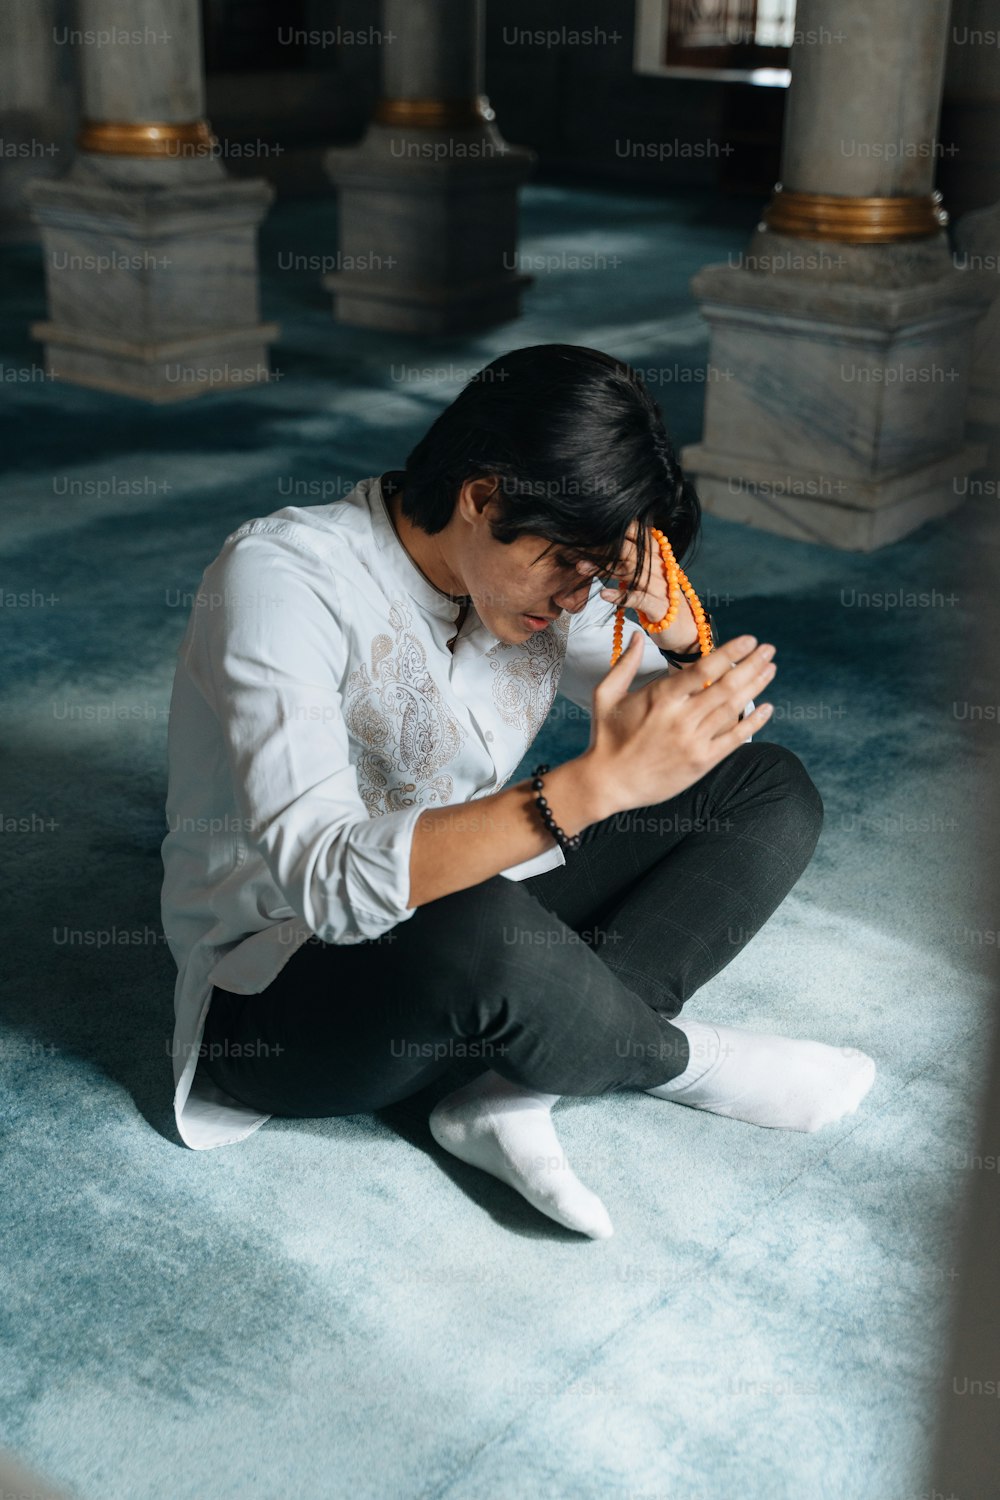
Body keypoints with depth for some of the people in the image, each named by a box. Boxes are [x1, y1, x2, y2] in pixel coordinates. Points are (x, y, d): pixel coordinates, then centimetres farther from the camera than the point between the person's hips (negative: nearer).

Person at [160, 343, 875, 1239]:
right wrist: (599, 783, -44)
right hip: (283, 984, -7)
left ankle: (514, 1096, -17)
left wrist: (680, 636, -17)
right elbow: (329, 880, -36)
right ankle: (680, 1058, -7)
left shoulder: (537, 573, -2)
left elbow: (702, 739, 5)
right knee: (478, 933, -42)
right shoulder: (281, 577, -23)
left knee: (774, 790, -4)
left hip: (472, 918, 7)